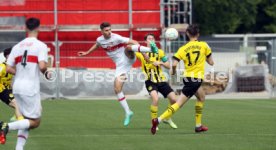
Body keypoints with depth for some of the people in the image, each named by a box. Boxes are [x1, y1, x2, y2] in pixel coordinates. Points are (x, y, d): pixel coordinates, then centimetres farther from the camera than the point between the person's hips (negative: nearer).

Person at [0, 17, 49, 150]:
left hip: (17, 87, 7)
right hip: (31, 88, -7)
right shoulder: (41, 46, -7)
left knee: (27, 120, 17)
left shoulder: (17, 46, 10)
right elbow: (42, 66, -20)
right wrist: (46, 72, 2)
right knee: (35, 122, 0)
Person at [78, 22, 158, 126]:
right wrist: (87, 53, 40)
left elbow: (133, 42, -20)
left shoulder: (116, 38, -13)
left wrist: (143, 51, -34)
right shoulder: (100, 40, 6)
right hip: (120, 65, 5)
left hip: (128, 59, -5)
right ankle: (128, 113, 4)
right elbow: (97, 45, 34)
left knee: (128, 47, -39)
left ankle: (151, 49, -58)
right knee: (117, 89, -5)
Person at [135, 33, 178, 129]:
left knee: (174, 99, -3)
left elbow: (168, 66, 8)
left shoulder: (159, 52, 9)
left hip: (161, 80, 4)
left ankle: (167, 118, 24)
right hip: (150, 81, -4)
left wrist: (161, 63, -11)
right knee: (155, 99, -28)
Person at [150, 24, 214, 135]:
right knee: (179, 103, -1)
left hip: (187, 78, 4)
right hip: (196, 79, -4)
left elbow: (174, 64, -8)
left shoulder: (183, 49, 4)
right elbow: (211, 62, 7)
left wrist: (173, 71, 13)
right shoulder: (204, 45, 0)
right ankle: (158, 120, -17)